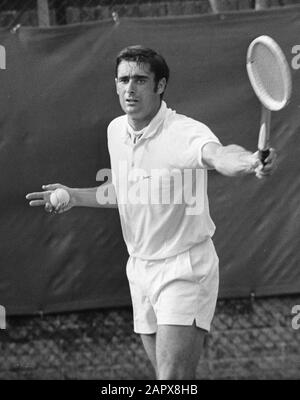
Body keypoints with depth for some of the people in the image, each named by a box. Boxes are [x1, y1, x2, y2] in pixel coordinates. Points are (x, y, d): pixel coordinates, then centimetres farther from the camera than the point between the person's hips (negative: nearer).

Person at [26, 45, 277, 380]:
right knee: (165, 373, 12)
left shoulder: (185, 132, -22)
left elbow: (218, 155, -46)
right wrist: (75, 196, 7)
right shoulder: (116, 130, 3)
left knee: (173, 378, -17)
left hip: (184, 268, -7)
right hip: (140, 269, 7)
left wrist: (249, 162, -68)